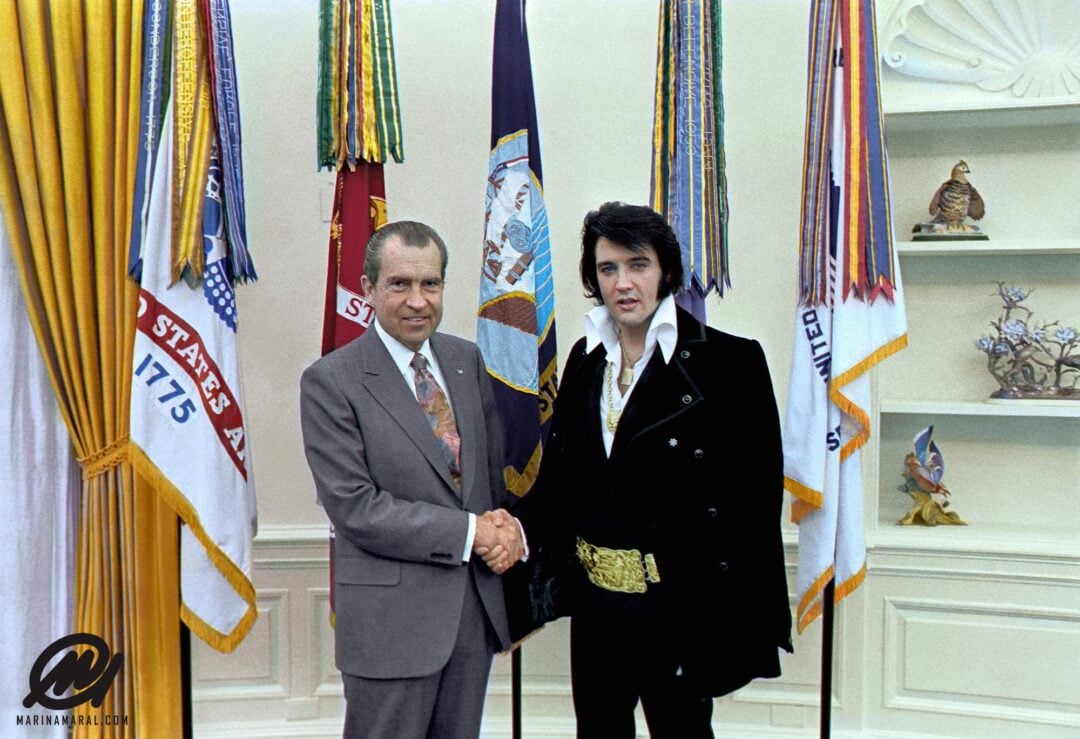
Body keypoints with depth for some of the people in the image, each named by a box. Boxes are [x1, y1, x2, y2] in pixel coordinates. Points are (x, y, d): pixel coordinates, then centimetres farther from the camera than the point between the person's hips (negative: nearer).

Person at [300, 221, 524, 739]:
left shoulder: (467, 359, 7)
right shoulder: (330, 381, -11)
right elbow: (355, 507, -16)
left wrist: (506, 528, -7)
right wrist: (469, 531, -17)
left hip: (476, 605, 6)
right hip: (391, 616, -5)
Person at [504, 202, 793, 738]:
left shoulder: (729, 362, -10)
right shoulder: (586, 358, 7)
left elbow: (757, 497, -12)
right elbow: (558, 475, 10)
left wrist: (743, 624, -14)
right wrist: (523, 528, -9)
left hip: (680, 606, -5)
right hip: (595, 601, 5)